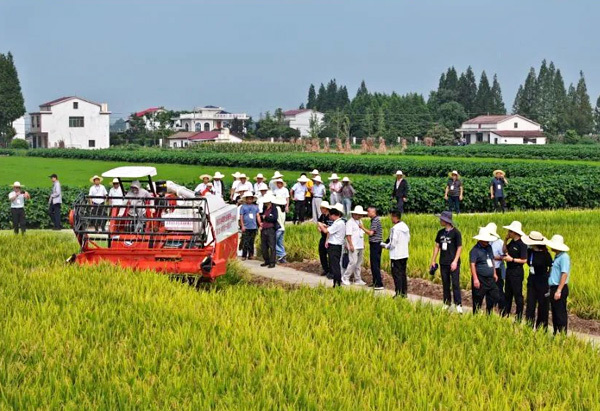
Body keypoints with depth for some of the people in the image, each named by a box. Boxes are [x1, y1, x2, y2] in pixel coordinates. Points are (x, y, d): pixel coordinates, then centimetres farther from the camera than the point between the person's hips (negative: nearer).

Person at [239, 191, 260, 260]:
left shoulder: (255, 207, 12)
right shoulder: (243, 207, 4)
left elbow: (257, 216, 12)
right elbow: (241, 217, 1)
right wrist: (242, 226, -6)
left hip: (254, 227, 3)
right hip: (246, 228, -3)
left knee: (251, 242, 7)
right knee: (245, 242, -4)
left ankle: (251, 255, 14)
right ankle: (244, 255, 1)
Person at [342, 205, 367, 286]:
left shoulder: (360, 222, 16)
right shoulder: (350, 222, -9)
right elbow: (348, 235, -14)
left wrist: (363, 243, 17)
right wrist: (351, 245, -19)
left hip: (360, 246, 8)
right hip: (353, 247, -8)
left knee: (359, 263, 10)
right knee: (353, 262, -12)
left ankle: (358, 279, 16)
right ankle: (345, 278, -3)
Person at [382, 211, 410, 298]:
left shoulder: (395, 228, -19)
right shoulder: (405, 227, 6)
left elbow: (392, 244, -19)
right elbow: (408, 239, 14)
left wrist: (384, 245, -2)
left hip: (396, 255, -8)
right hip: (404, 254, 8)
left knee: (397, 274, -2)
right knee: (403, 273, 14)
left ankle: (398, 293, -2)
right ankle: (404, 292, 17)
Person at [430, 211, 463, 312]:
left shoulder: (456, 233, -9)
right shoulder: (440, 233, 8)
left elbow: (459, 247, -10)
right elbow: (437, 246, 14)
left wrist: (455, 261, -17)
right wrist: (433, 260, 10)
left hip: (453, 263, -6)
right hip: (443, 263, 6)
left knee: (455, 283, -7)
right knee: (445, 284, 12)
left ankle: (458, 304, -3)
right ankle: (446, 303, 21)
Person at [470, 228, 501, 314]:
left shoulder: (489, 247, 12)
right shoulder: (475, 250, -12)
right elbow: (472, 265, -17)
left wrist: (494, 273, 21)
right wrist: (475, 279, -22)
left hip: (490, 279, 8)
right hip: (480, 279, -8)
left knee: (494, 297, 11)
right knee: (478, 300, 0)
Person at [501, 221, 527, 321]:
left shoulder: (521, 244, -17)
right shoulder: (512, 243, 6)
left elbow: (524, 260, -19)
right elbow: (505, 251, 18)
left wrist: (512, 259, -20)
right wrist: (505, 240, 7)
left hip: (517, 272, -9)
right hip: (509, 270, 9)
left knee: (517, 295, 0)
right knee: (507, 294, 17)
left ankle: (519, 316, 9)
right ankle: (505, 314, 28)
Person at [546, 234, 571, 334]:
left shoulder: (564, 257, -15)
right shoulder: (557, 256, 15)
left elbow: (564, 274, -21)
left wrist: (559, 291, -24)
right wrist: (552, 290, 17)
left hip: (560, 289, -10)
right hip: (554, 288, 10)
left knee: (560, 313, -6)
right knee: (554, 313, 14)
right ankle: (556, 334, 20)